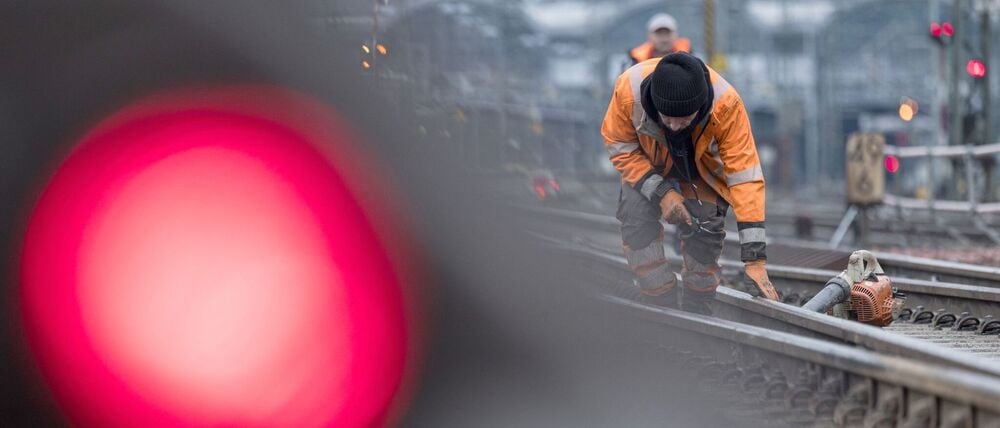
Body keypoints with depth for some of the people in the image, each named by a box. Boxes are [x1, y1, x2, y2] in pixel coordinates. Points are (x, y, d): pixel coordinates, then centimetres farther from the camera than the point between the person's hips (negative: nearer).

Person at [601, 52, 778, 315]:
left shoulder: (726, 104, -41)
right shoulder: (629, 89, -39)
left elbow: (745, 177, -38)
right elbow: (619, 147, -19)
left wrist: (754, 258, -41)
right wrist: (660, 191, -30)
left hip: (703, 169, 0)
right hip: (647, 165, 0)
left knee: (704, 232, -9)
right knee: (636, 223, -18)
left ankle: (697, 313, 12)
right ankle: (664, 307, -7)